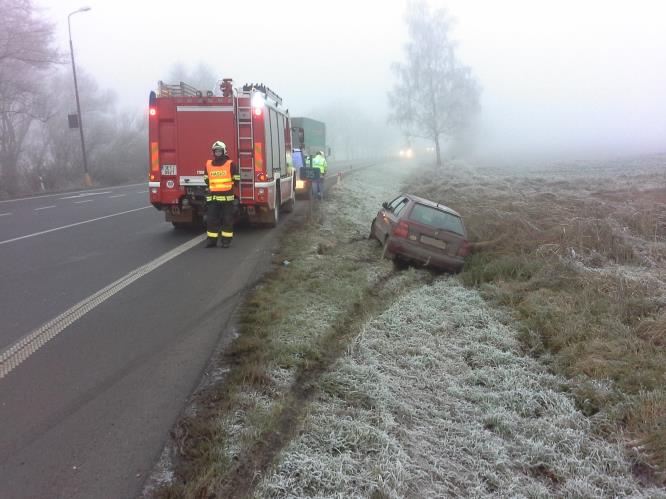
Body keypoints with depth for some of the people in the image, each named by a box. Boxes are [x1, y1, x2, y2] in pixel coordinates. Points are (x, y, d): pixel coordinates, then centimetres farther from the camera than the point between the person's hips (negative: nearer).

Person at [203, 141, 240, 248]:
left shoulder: (230, 164, 0)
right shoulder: (208, 164, 11)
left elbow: (236, 179, 4)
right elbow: (206, 178, 22)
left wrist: (228, 186, 3)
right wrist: (210, 187, 11)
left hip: (227, 196, -3)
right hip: (212, 197, 3)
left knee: (227, 219, 1)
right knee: (211, 219, 4)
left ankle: (226, 240, 7)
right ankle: (211, 240, 11)